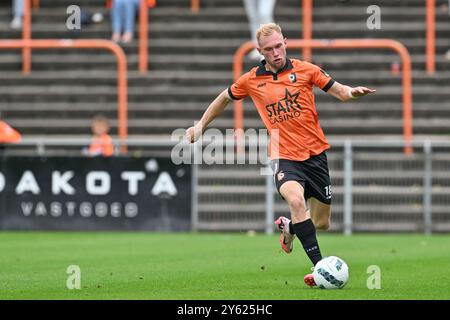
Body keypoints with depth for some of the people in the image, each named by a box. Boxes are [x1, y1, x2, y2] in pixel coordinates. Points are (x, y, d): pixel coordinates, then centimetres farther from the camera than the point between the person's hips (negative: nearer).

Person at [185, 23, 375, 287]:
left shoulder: (305, 70, 0)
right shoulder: (251, 80, 3)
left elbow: (339, 91, 2)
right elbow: (225, 98, 21)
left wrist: (352, 92, -21)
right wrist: (201, 125, 22)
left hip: (315, 153, 2)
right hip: (284, 156, -1)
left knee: (322, 223, 7)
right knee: (296, 200, -33)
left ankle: (289, 227, 43)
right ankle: (319, 266, -34)